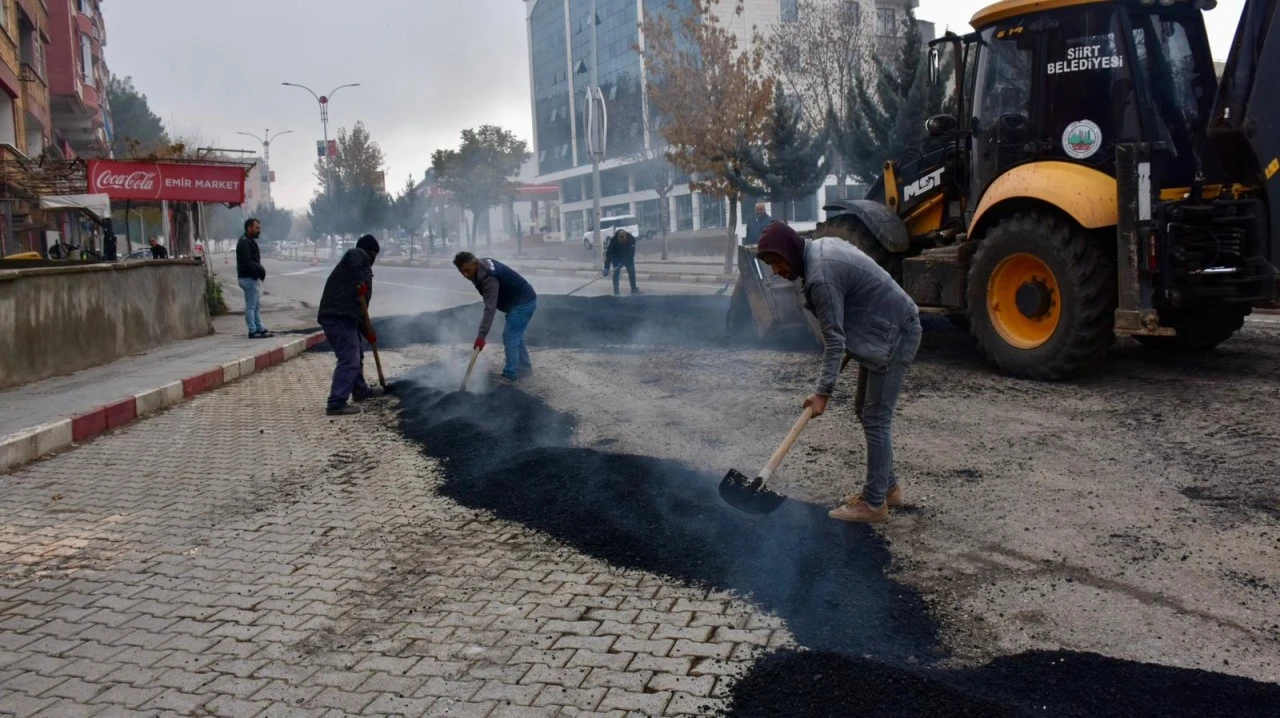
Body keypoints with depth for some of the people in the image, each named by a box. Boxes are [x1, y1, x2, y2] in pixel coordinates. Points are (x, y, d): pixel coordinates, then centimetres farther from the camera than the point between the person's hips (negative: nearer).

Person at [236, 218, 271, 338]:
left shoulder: (251, 241, 17)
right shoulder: (244, 243, -14)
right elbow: (247, 263, -22)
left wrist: (260, 270, 5)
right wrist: (260, 270, -18)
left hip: (255, 278, 11)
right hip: (249, 278, -11)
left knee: (257, 305, 14)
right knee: (251, 306, -5)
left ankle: (260, 329, 20)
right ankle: (253, 331, -1)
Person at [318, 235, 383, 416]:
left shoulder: (361, 268, 30)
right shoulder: (360, 254, 5)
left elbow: (358, 305, 29)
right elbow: (353, 258, -24)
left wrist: (367, 331, 27)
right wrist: (360, 282, -24)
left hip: (336, 316, 10)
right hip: (340, 317, -10)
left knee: (355, 354, 26)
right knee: (349, 359, -13)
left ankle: (360, 390, 43)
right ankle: (336, 404, -16)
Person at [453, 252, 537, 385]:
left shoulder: (489, 279, -29)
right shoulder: (484, 264, 0)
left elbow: (490, 309, -34)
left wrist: (481, 336, -36)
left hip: (523, 303, -10)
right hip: (524, 301, 10)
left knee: (510, 338, -9)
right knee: (515, 336, 20)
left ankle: (510, 376, -4)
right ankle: (525, 367, 31)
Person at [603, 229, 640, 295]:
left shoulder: (631, 240, -32)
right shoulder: (613, 240, -34)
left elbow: (630, 253, -29)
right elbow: (609, 254, -35)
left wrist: (623, 262, -39)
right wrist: (606, 268, -40)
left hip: (628, 257, 2)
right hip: (616, 257, -2)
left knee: (631, 271, 5)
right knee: (616, 272, -12)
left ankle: (634, 289, 21)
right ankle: (616, 291, -9)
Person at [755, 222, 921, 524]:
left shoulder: (821, 277, -24)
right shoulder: (823, 245, 5)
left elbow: (834, 340, -24)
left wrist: (822, 392, -22)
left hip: (895, 335, -10)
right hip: (886, 329, 10)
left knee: (876, 419, -7)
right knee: (867, 413, 16)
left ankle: (875, 504, 0)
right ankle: (888, 487, 26)